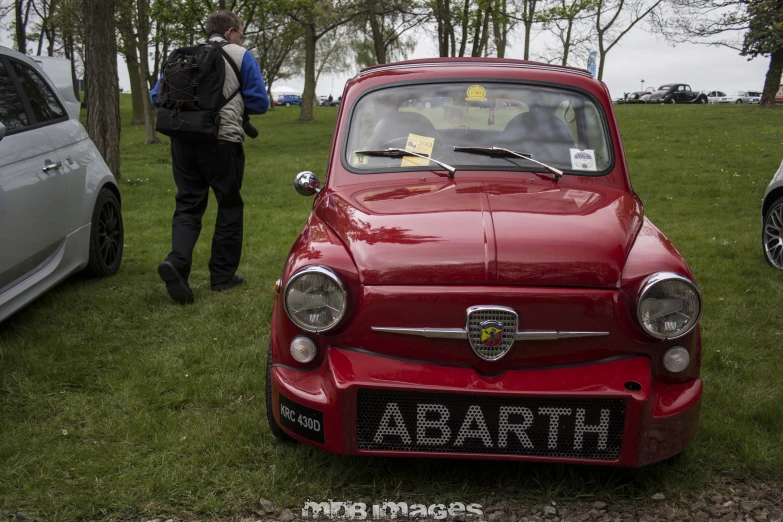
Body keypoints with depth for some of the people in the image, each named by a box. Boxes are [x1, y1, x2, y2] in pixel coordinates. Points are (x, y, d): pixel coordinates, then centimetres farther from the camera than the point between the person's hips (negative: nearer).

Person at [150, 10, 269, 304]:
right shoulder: (241, 57, 3)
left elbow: (156, 97, 14)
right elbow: (259, 103, 0)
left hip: (183, 141, 4)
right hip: (222, 141, -4)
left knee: (188, 206, 9)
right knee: (229, 207, 10)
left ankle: (177, 262, -15)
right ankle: (223, 275, 15)